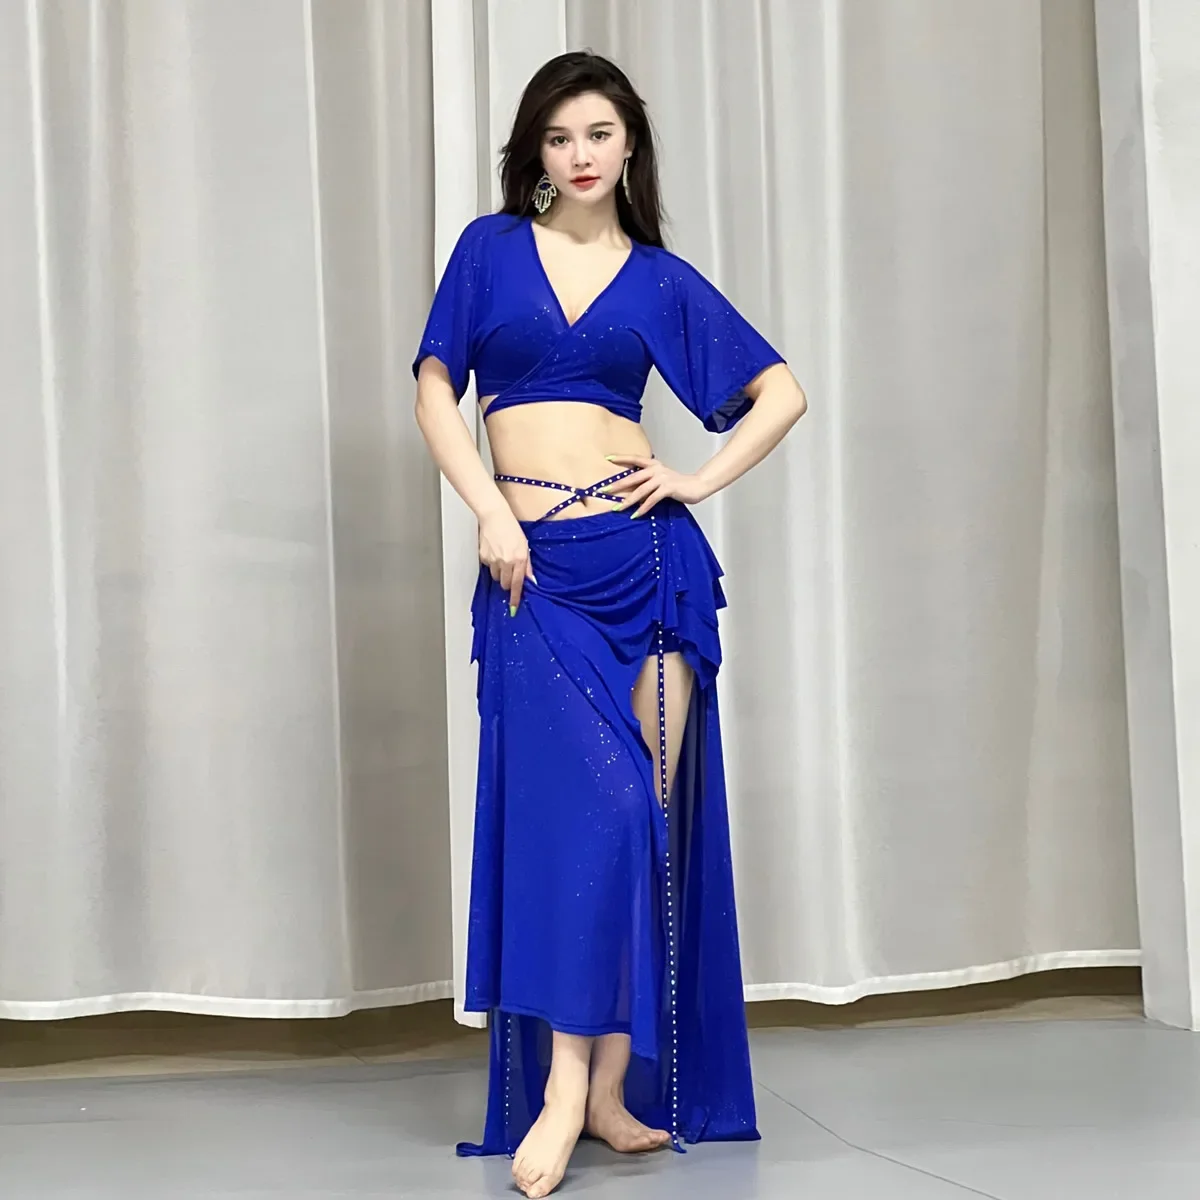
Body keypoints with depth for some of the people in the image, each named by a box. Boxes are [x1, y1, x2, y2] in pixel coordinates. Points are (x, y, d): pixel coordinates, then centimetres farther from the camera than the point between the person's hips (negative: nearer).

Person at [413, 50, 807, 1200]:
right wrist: (489, 513, -7)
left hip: (646, 554, 2)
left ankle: (613, 1084, 7)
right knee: (584, 799, -14)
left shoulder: (661, 279, 10)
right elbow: (435, 385, 5)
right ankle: (570, 1083, -12)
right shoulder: (491, 247, 9)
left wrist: (701, 480, 0)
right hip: (534, 566, -1)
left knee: (651, 811, -1)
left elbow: (782, 392, 14)